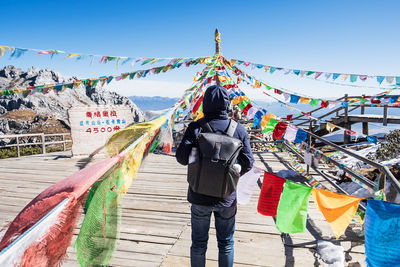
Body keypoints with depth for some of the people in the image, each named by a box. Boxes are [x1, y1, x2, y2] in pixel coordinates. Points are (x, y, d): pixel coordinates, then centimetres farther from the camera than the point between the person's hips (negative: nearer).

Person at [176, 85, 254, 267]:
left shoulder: (195, 127, -12)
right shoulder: (238, 129, -8)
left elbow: (182, 158, -13)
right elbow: (248, 163, -6)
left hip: (200, 197, 0)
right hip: (227, 197, 1)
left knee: (199, 243, 18)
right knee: (226, 243, 19)